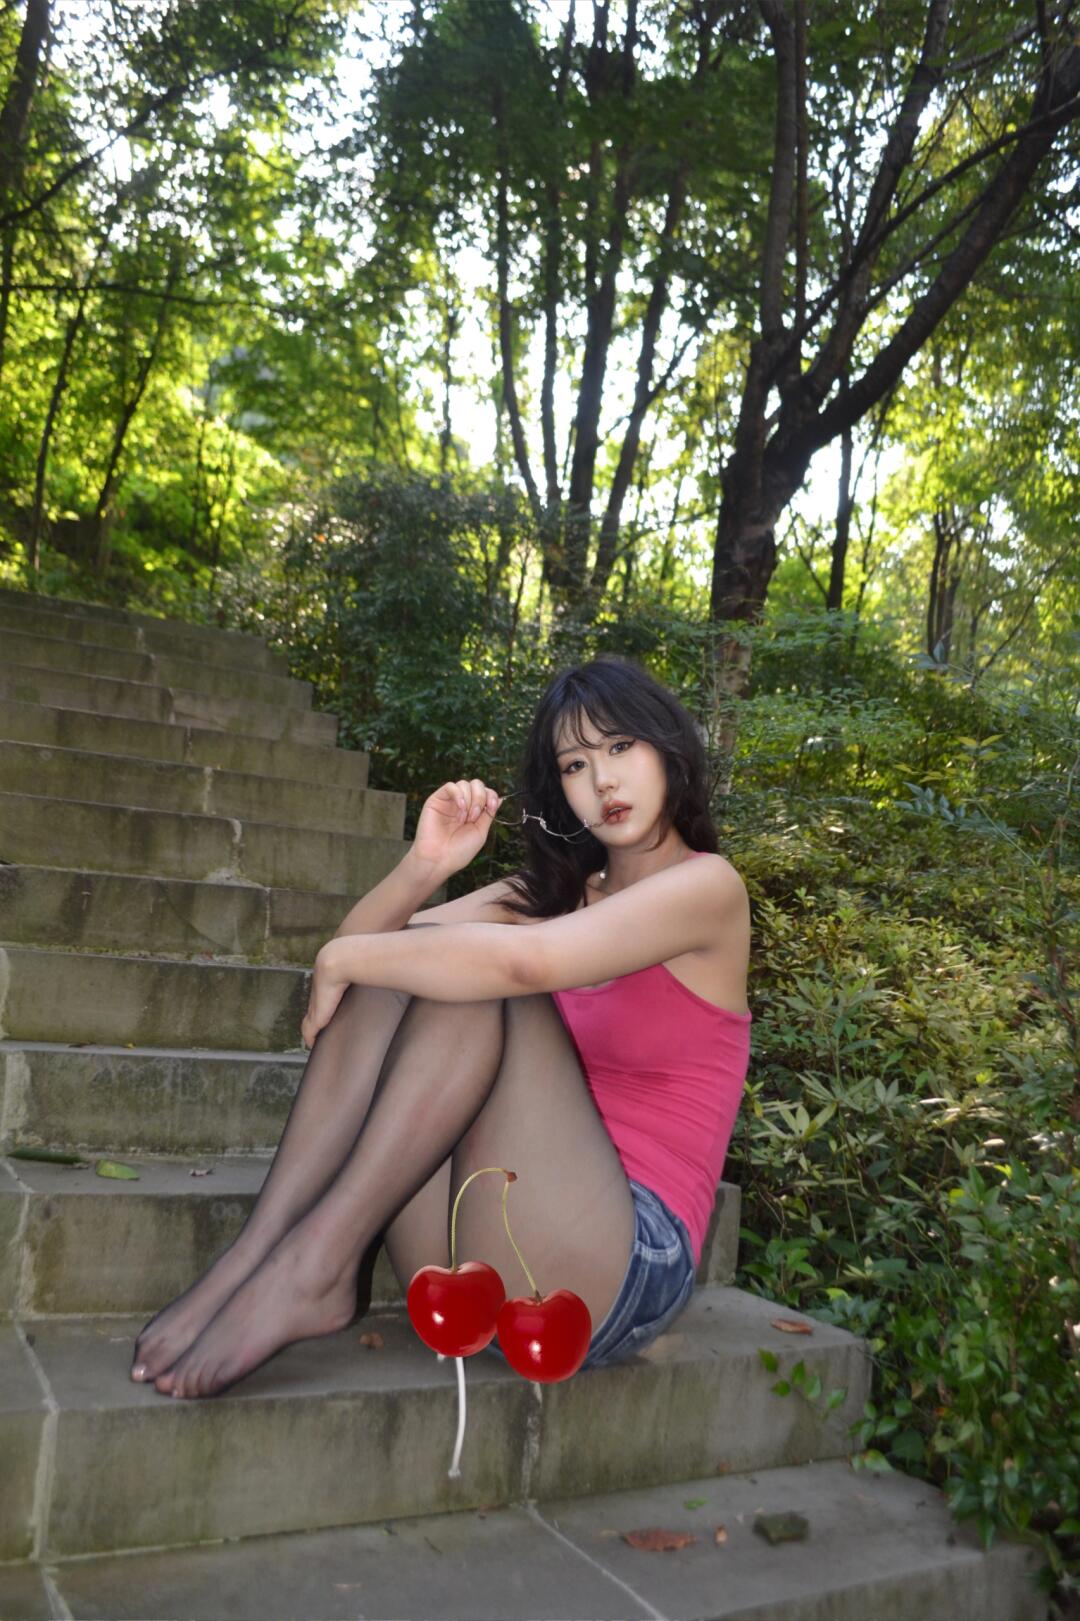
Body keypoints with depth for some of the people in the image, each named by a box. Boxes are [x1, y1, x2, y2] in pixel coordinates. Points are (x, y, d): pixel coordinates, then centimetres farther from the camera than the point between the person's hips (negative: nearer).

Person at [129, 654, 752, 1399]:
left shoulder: (707, 886, -6)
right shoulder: (557, 890, 15)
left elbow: (523, 960, -26)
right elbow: (358, 947, 8)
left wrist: (342, 960, -13)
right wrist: (425, 865, -12)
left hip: (624, 1267, -6)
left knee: (475, 976, -23)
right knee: (390, 967, -9)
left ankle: (312, 1263, -26)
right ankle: (253, 1256, -19)